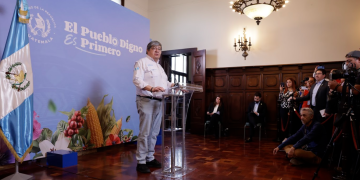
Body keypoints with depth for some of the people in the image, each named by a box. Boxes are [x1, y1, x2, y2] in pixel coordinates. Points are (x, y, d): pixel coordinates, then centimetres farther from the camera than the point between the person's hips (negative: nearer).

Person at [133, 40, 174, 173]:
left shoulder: (159, 66, 23)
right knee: (144, 132, -7)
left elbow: (165, 83, 26)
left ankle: (149, 158, 22)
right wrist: (151, 88, -30)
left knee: (154, 133, 11)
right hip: (146, 101, -8)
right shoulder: (142, 62, -3)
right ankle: (141, 162, 2)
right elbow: (137, 80, -17)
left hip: (158, 102, 8)